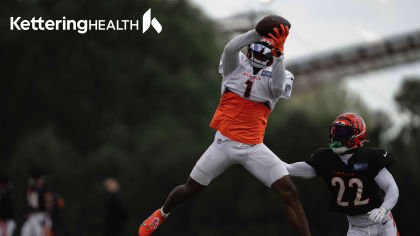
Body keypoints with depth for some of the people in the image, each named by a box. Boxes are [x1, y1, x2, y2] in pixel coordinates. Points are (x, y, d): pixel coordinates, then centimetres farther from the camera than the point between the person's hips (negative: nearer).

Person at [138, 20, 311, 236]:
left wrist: (278, 53, -26)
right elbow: (230, 48, -19)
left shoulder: (275, 76, 6)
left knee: (289, 192, -15)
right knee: (190, 189, 13)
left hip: (254, 148, 0)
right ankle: (162, 214, 43)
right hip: (224, 143, 0)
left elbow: (278, 88, -18)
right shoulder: (236, 64, 4)